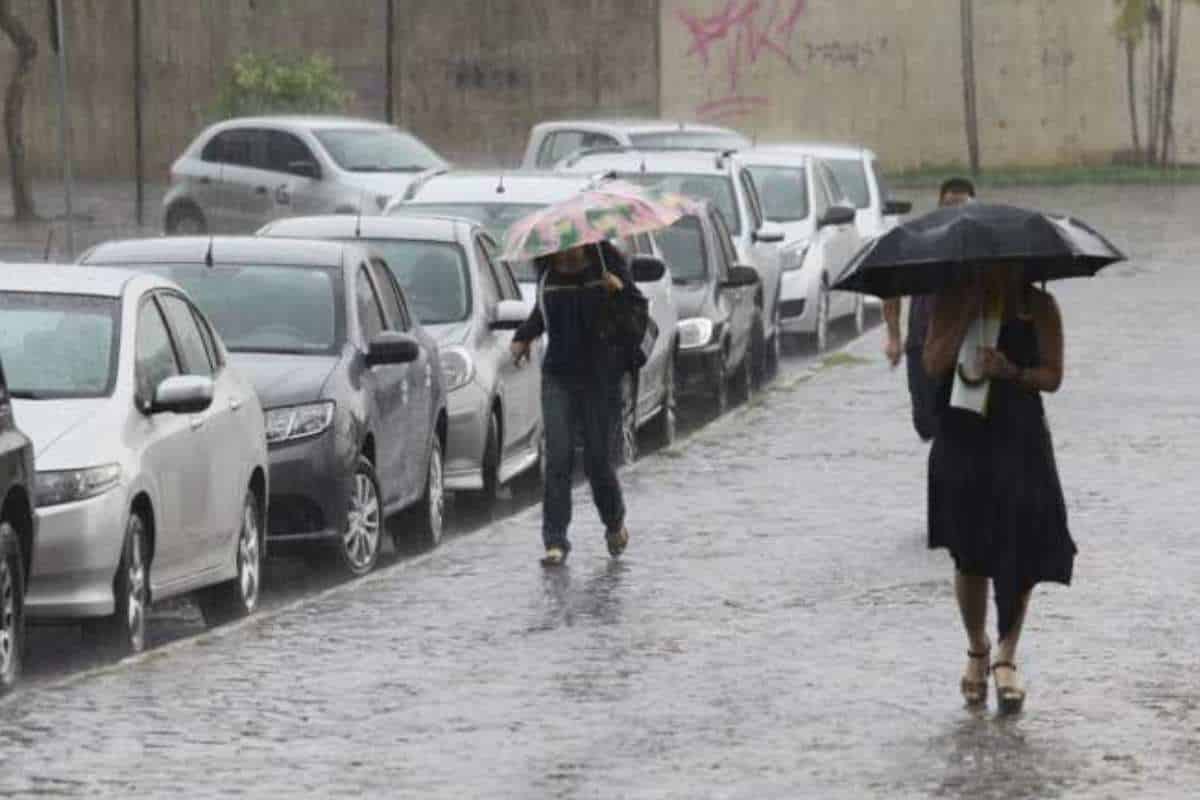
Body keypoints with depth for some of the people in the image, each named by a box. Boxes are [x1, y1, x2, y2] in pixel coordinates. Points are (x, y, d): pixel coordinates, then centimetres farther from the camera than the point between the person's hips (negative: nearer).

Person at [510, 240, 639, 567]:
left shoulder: (606, 261, -3)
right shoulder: (546, 270, 6)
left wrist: (621, 289, -19)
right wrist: (523, 336, 14)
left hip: (600, 377, -2)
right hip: (558, 376, 2)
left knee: (598, 459, 0)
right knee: (558, 457, -9)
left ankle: (615, 523, 28)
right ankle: (555, 542, -9)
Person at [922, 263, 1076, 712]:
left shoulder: (1038, 308, 1)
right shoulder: (951, 301, 2)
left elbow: (1052, 376, -1)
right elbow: (933, 365, -8)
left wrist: (1011, 371, -20)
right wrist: (967, 314, -16)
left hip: (1020, 441, 0)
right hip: (962, 437, 0)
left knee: (1020, 551, -9)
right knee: (970, 556, 5)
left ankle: (1006, 658, 1)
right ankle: (977, 650, 25)